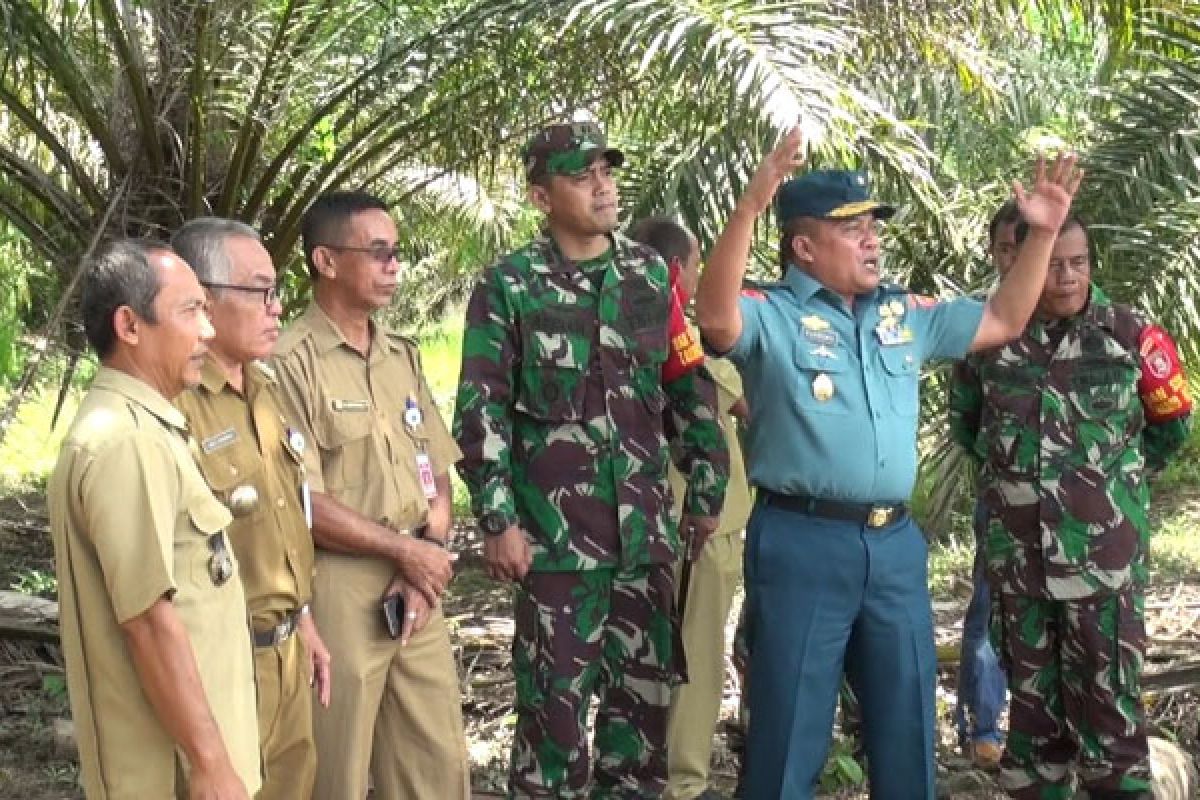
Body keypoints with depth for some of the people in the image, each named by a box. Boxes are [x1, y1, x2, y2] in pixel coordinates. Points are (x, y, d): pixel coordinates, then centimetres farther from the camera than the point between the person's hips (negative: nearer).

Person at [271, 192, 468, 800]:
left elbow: (436, 472, 12)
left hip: (416, 587, 7)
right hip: (337, 589, -6)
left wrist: (427, 559, -5)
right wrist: (406, 550, -10)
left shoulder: (402, 356, 11)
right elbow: (301, 501, -17)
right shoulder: (291, 363, -12)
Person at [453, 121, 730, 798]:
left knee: (646, 689, 11)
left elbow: (690, 386, 12)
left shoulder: (651, 273, 8)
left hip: (647, 529, 4)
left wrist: (708, 489, 9)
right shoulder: (509, 286, -3)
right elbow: (481, 411, -6)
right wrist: (499, 520, -11)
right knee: (555, 697, 2)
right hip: (557, 532, -4)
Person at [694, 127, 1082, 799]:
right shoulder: (772, 315, -6)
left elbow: (1003, 321, 20)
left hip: (895, 544, 6)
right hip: (803, 543, -6)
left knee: (907, 727, 16)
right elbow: (716, 319, -28)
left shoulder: (905, 314, 13)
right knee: (792, 731, 5)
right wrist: (751, 205, -37)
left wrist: (1042, 234, 9)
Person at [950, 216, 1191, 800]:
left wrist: (1113, 477, 10)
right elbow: (965, 415, 20)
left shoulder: (1132, 335, -6)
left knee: (1107, 703, 0)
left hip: (1104, 556, -2)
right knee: (1032, 699, 14)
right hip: (1016, 555, 3)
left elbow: (1172, 423, 9)